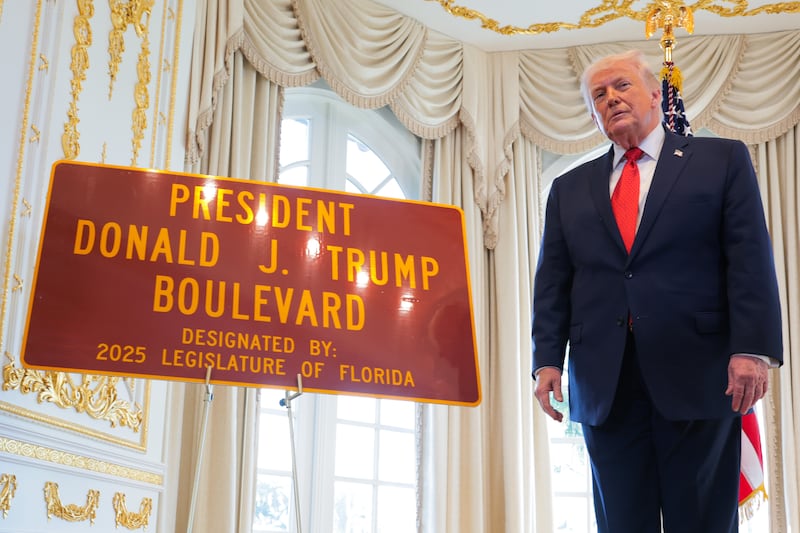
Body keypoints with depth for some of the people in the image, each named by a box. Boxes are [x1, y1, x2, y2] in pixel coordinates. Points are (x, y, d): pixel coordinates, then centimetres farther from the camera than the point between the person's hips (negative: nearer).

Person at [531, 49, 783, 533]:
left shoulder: (722, 160, 8)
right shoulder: (570, 189, 17)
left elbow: (750, 258, -2)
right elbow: (553, 281, 12)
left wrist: (752, 349, -13)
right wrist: (548, 359, 0)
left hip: (698, 373, -3)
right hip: (603, 383, 3)